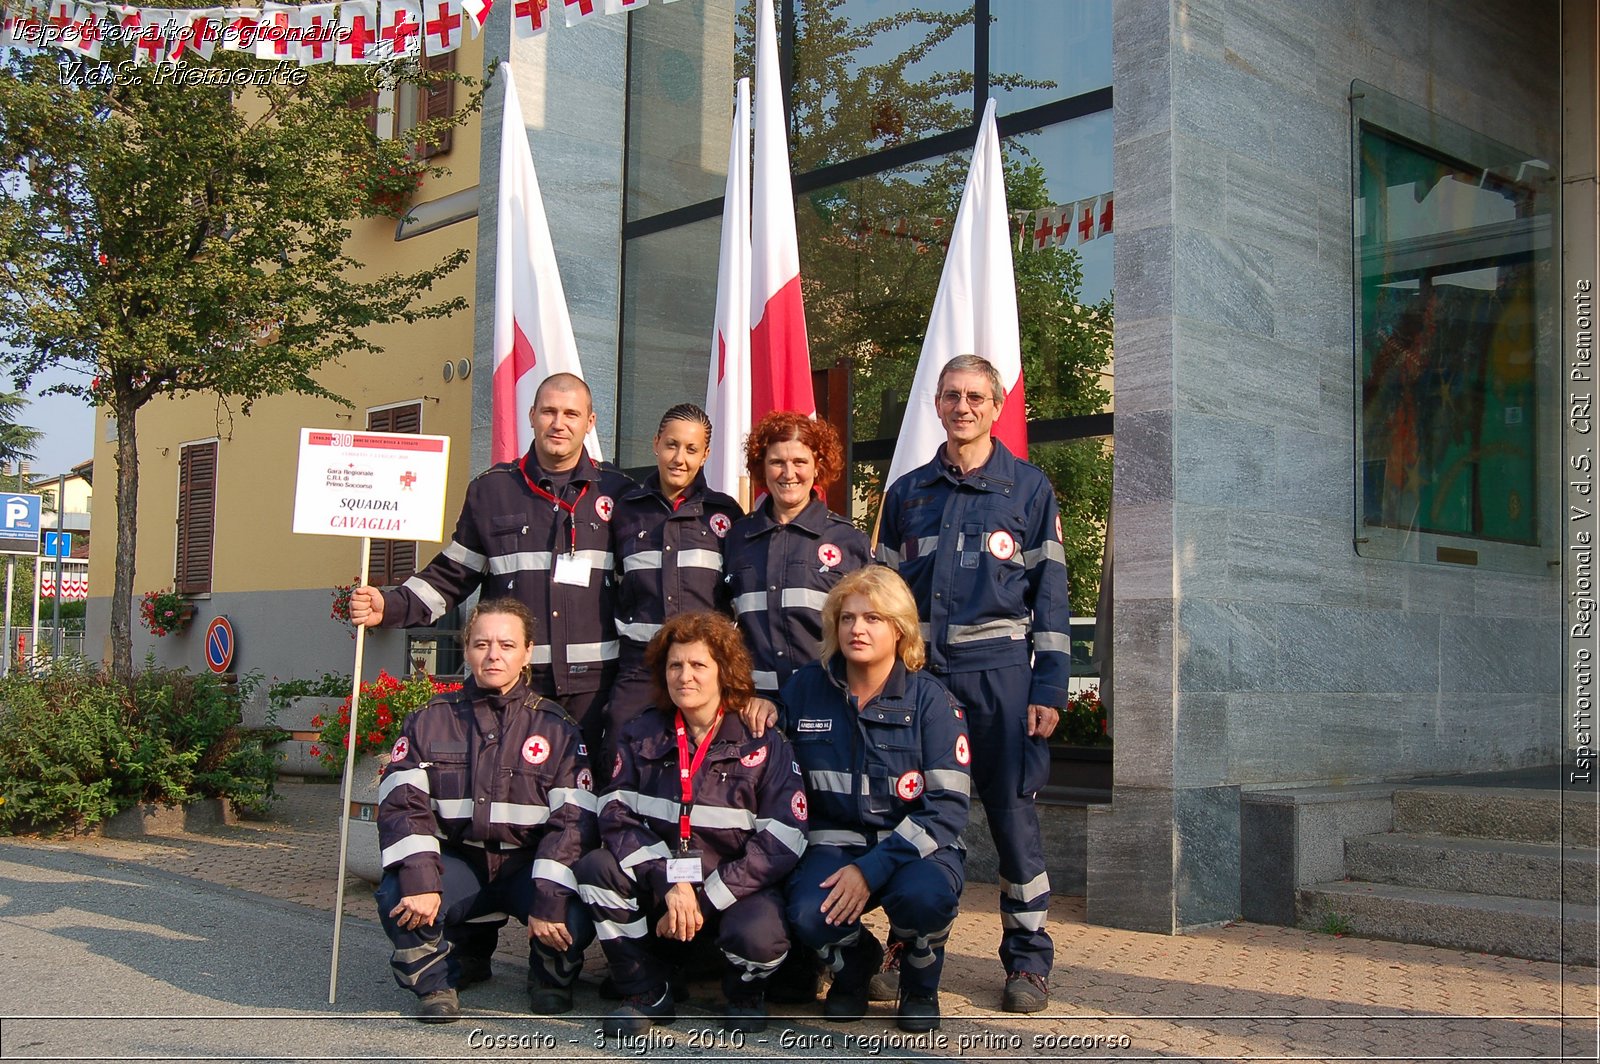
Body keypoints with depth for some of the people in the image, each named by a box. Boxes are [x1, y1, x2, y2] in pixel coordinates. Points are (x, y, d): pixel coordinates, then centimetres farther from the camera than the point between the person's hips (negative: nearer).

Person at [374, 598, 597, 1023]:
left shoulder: (557, 728, -2)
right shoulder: (430, 721, 2)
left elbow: (574, 820, -10)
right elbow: (401, 803, -8)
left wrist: (549, 900, -24)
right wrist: (419, 879, -26)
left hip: (529, 864, -1)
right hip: (457, 863, 1)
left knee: (576, 918, -29)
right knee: (397, 896, -29)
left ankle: (551, 980, 9)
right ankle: (437, 983, 2)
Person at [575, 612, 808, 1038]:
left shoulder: (765, 745, -6)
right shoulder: (641, 737, 4)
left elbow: (781, 843, -13)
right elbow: (616, 816, -8)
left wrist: (703, 899, -20)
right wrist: (669, 883, -24)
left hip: (737, 890, -3)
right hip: (657, 890, 3)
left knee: (757, 937, -35)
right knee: (596, 869, -23)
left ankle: (746, 994, 5)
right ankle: (646, 993, -5)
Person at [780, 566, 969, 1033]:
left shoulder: (930, 700, -8)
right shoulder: (805, 689, 0)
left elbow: (948, 805, -14)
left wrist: (871, 870, -23)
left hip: (915, 845, -1)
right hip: (836, 841, 2)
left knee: (922, 895, -36)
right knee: (809, 915, -30)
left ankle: (920, 985, 2)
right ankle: (854, 963, 9)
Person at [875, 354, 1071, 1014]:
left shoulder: (1029, 489, 5)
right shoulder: (906, 493, 13)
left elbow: (1050, 593, 3)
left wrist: (1049, 688, -5)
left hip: (999, 673, -2)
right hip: (918, 674, 3)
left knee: (1013, 815, -1)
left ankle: (1028, 961, 12)